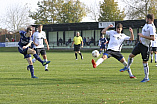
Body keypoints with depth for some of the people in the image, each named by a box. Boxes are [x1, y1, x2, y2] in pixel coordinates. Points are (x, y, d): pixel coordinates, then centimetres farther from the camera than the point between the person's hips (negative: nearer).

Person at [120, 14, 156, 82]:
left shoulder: (151, 27, -19)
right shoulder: (146, 25, 10)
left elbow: (153, 38, -28)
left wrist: (143, 36, -26)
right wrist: (140, 37, 6)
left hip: (145, 47, -9)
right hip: (140, 43, 9)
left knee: (145, 62, -3)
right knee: (131, 55, 13)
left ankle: (147, 78, 7)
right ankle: (127, 67, 38)